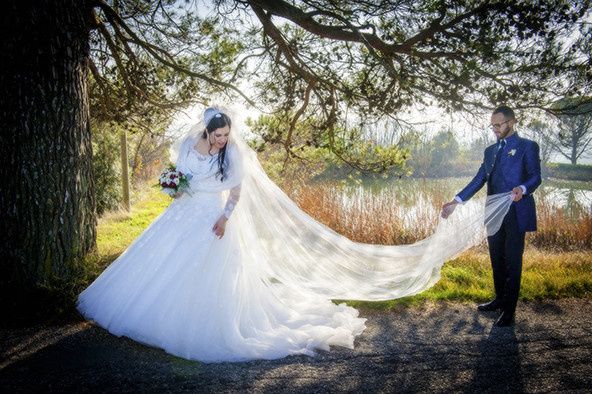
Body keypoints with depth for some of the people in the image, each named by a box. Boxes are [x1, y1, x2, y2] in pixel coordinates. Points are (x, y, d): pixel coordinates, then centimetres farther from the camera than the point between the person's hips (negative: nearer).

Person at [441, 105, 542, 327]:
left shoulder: (527, 147, -1)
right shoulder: (490, 150, 17)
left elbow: (535, 176, -10)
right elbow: (479, 180, 13)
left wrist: (523, 189, -33)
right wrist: (456, 201, 5)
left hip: (516, 214, -6)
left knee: (512, 261, -2)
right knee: (497, 259, 15)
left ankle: (509, 311, 6)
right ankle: (500, 299, 31)